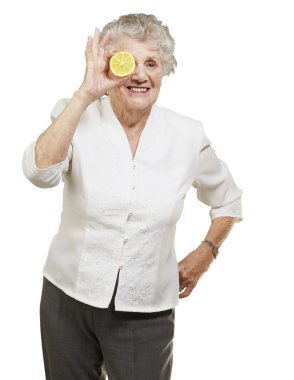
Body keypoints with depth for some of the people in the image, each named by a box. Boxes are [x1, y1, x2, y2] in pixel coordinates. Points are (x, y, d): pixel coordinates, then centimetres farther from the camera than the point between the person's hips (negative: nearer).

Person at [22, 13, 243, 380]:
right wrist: (85, 93, -25)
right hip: (68, 298, 0)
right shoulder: (77, 117, -7)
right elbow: (39, 171, -28)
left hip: (145, 312, 0)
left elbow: (227, 199, 13)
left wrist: (204, 253, 2)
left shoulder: (188, 135, -4)